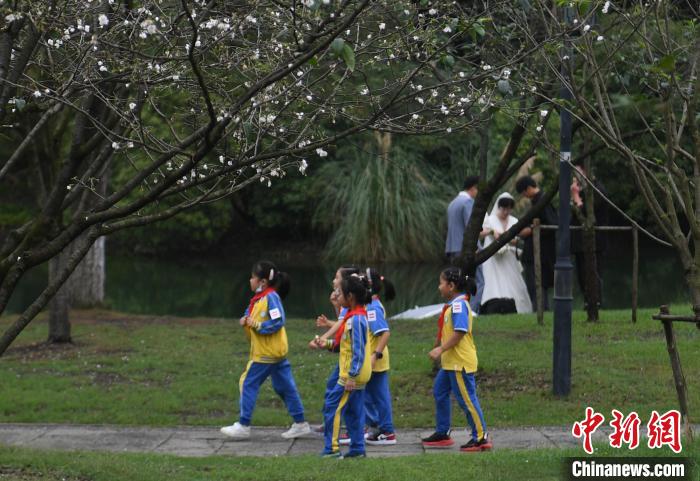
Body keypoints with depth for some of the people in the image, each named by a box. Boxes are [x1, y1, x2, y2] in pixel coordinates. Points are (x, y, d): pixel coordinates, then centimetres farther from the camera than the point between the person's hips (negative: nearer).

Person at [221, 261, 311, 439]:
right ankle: (300, 424, 15)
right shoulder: (258, 298, 11)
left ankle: (243, 426, 1)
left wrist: (255, 324, -20)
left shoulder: (271, 297, -17)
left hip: (268, 352, -10)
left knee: (249, 383, -4)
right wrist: (245, 320, -1)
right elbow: (250, 313, 21)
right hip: (274, 351, 10)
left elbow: (278, 322, -23)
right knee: (284, 386, 11)